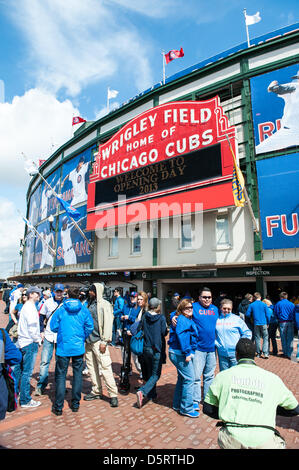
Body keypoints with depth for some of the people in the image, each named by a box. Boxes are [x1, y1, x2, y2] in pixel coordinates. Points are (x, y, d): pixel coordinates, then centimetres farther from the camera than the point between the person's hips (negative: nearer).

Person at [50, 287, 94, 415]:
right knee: (77, 374, 12)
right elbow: (89, 327, -4)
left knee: (60, 375, 8)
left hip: (63, 347, -1)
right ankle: (75, 404, 22)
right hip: (78, 347, 2)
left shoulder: (61, 309, -5)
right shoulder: (84, 309, -3)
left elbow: (53, 327, -1)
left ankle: (58, 407, 13)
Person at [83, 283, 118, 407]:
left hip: (98, 341, -8)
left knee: (105, 367, -6)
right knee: (91, 367, 15)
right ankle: (96, 391, 29)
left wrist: (104, 341, -17)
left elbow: (108, 323, -13)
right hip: (88, 341, 8)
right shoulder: (90, 304, 13)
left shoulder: (105, 304, -9)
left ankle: (113, 394, 4)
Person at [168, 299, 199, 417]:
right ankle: (186, 408, 6)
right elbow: (181, 335, -24)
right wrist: (187, 353, -24)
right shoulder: (182, 320, -14)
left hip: (182, 354, 10)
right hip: (180, 354, -10)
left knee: (182, 378, 19)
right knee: (189, 379, -5)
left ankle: (177, 404, 31)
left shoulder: (189, 320, 16)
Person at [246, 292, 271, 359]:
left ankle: (258, 353, 15)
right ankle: (265, 353, -5)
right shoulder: (264, 304, -4)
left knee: (257, 338, 10)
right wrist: (268, 323, 8)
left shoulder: (251, 305, -1)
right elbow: (267, 315, -3)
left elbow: (247, 314, -1)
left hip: (256, 324, 1)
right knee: (265, 338, 4)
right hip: (263, 324, -1)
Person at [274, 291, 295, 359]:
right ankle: (289, 354, 4)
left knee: (283, 338, 8)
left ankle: (285, 353, 15)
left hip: (282, 322, -1)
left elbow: (275, 314, 2)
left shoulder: (278, 304, 0)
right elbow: (294, 314, 6)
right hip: (291, 322, 1)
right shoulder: (292, 304, 4)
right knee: (290, 339, 4)